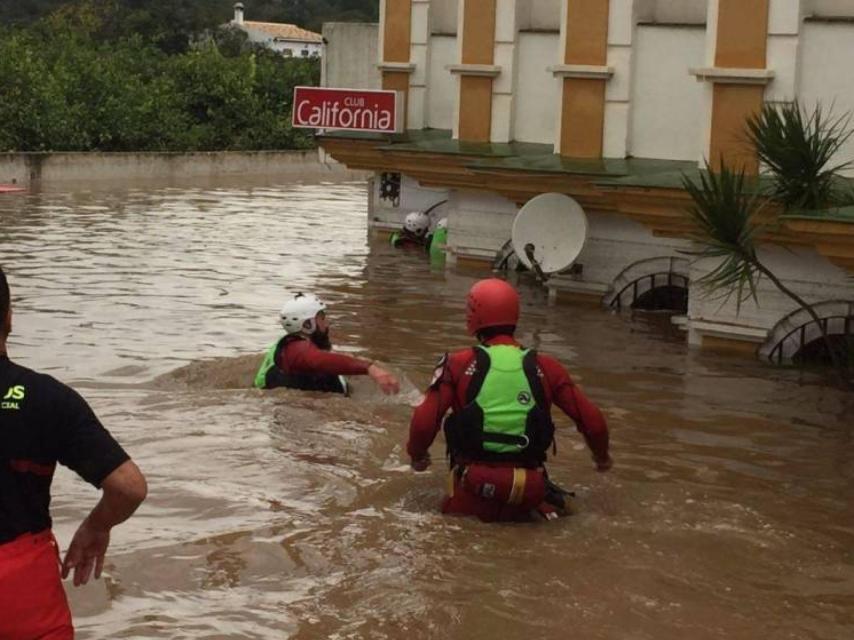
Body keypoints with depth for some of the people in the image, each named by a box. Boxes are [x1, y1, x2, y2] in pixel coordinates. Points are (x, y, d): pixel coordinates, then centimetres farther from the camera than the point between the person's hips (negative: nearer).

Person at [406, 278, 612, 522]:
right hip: (527, 495, 2)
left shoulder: (459, 365, -5)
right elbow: (592, 420, 3)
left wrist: (417, 454, 13)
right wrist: (601, 455, 24)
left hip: (474, 493, -2)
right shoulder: (545, 368, 0)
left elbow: (424, 422, -10)